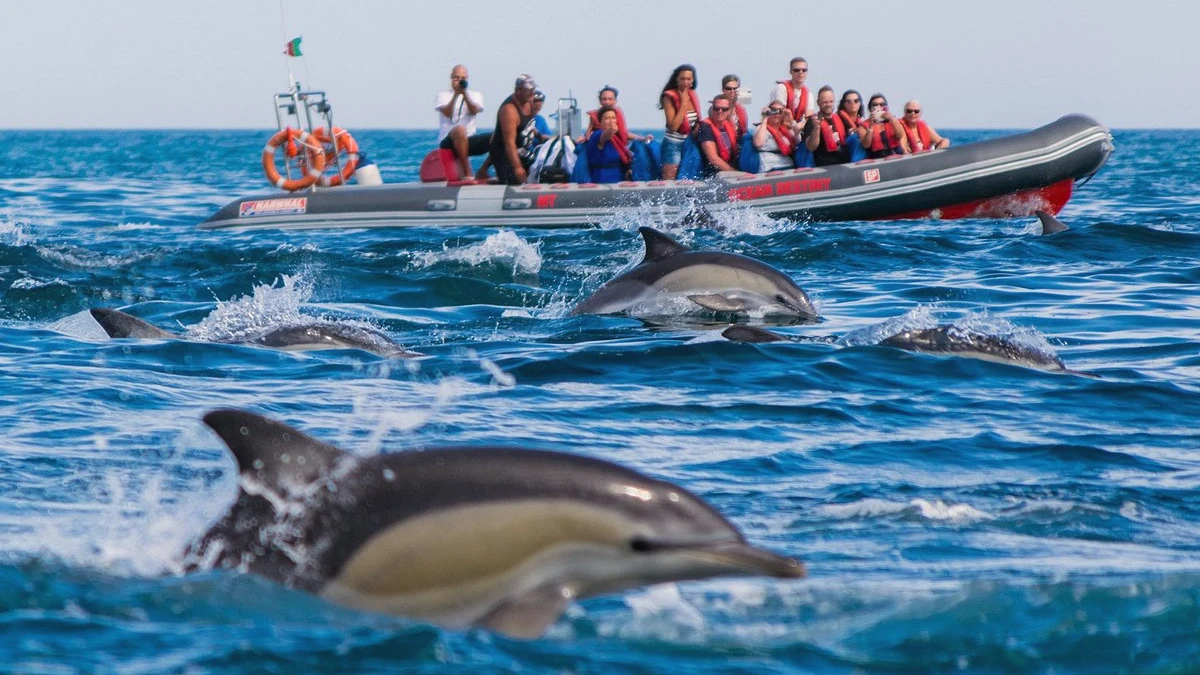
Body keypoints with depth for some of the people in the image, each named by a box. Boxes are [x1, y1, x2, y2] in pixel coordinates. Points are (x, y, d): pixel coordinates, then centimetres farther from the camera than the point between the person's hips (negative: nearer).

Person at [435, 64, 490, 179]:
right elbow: (447, 113, -13)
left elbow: (474, 111, -8)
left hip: (469, 140, 4)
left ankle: (483, 171, -3)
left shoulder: (475, 95, 15)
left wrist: (464, 93, -19)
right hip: (448, 142, -4)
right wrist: (456, 94, -17)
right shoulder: (442, 96, 7)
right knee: (460, 130, -40)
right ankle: (467, 173, -35)